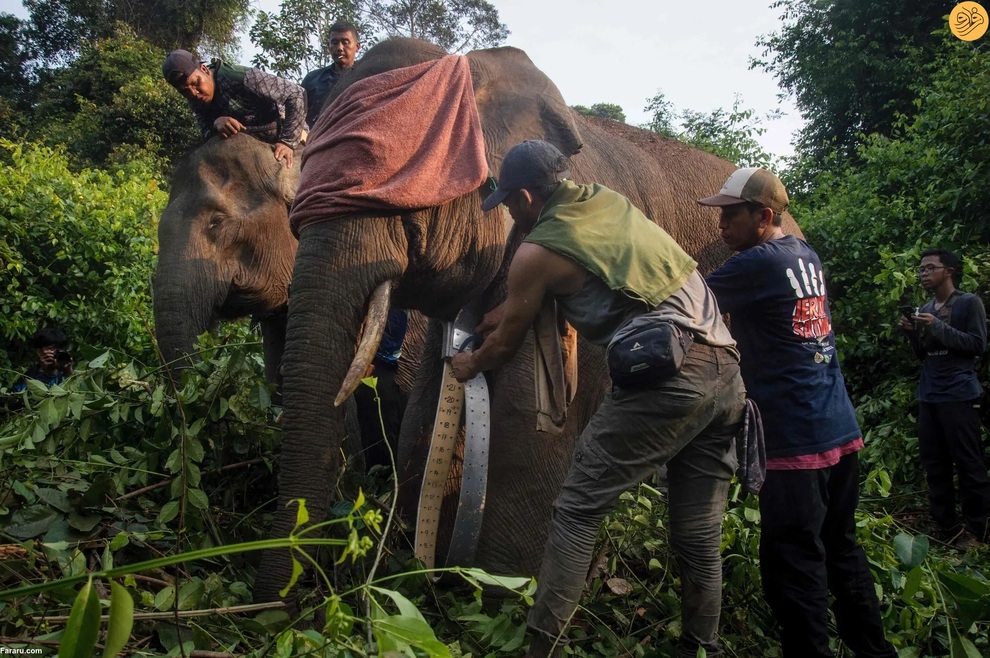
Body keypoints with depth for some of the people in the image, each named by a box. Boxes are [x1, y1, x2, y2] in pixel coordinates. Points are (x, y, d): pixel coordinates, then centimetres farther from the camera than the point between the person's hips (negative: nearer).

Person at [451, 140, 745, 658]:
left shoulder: (537, 251, 1)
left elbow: (506, 344, 14)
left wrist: (469, 365, 35)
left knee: (577, 510, 2)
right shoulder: (609, 200, 20)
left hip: (667, 375, -8)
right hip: (727, 368, 8)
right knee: (699, 536, 14)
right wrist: (513, 309, 40)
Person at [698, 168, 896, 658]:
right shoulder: (805, 254, 11)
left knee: (792, 566, -2)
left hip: (797, 441, -9)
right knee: (841, 547, 19)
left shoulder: (758, 263, -14)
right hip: (843, 432, 9)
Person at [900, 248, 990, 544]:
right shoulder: (925, 309, 16)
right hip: (928, 397, 7)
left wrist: (938, 328, -17)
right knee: (934, 464, 7)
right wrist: (912, 333, 0)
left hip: (959, 396, -7)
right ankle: (946, 526, 14)